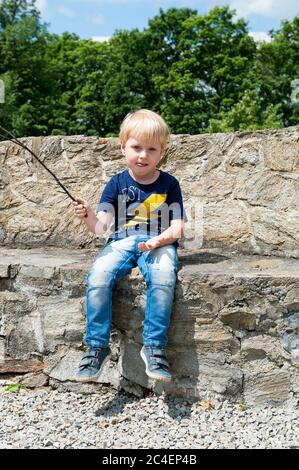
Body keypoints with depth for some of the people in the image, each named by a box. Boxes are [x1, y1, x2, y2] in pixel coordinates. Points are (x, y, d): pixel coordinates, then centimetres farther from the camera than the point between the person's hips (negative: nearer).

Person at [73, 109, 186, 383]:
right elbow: (102, 226, 0)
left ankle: (155, 346, -22)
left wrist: (159, 240, -20)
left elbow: (177, 228, 2)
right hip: (122, 242, 1)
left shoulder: (169, 184, 7)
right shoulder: (117, 183, 8)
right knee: (98, 276, -28)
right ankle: (97, 346, -14)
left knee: (163, 277, -35)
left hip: (159, 244, -1)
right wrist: (88, 215, -23)